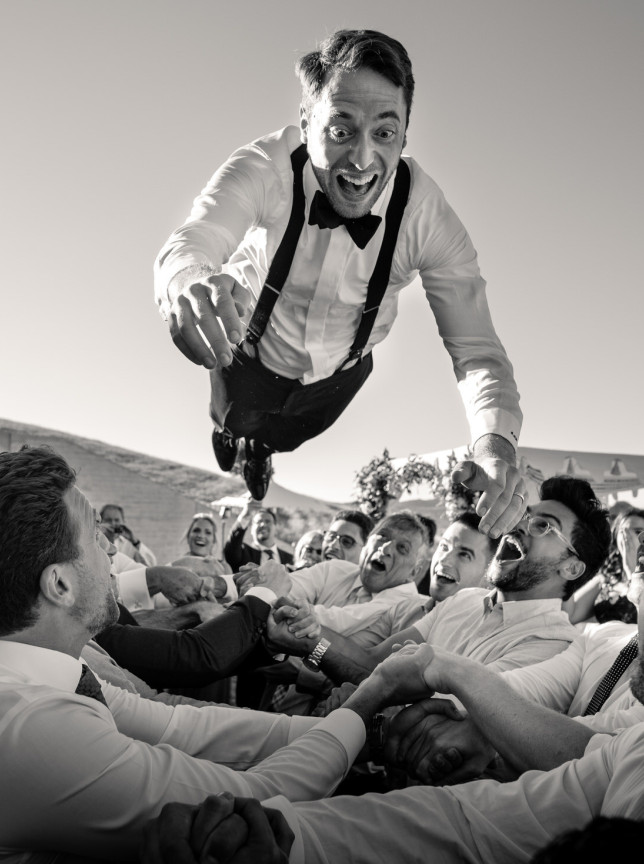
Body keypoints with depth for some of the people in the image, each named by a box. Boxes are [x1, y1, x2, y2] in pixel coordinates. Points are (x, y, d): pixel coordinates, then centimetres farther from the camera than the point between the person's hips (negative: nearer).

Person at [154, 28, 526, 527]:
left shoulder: (427, 214, -29)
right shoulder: (265, 170, -33)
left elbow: (476, 348, -28)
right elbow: (187, 246, -49)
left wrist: (496, 444, -47)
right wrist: (189, 281, -75)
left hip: (338, 379, 2)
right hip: (246, 359, -2)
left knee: (283, 441, 31)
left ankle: (262, 448, 69)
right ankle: (228, 435, 65)